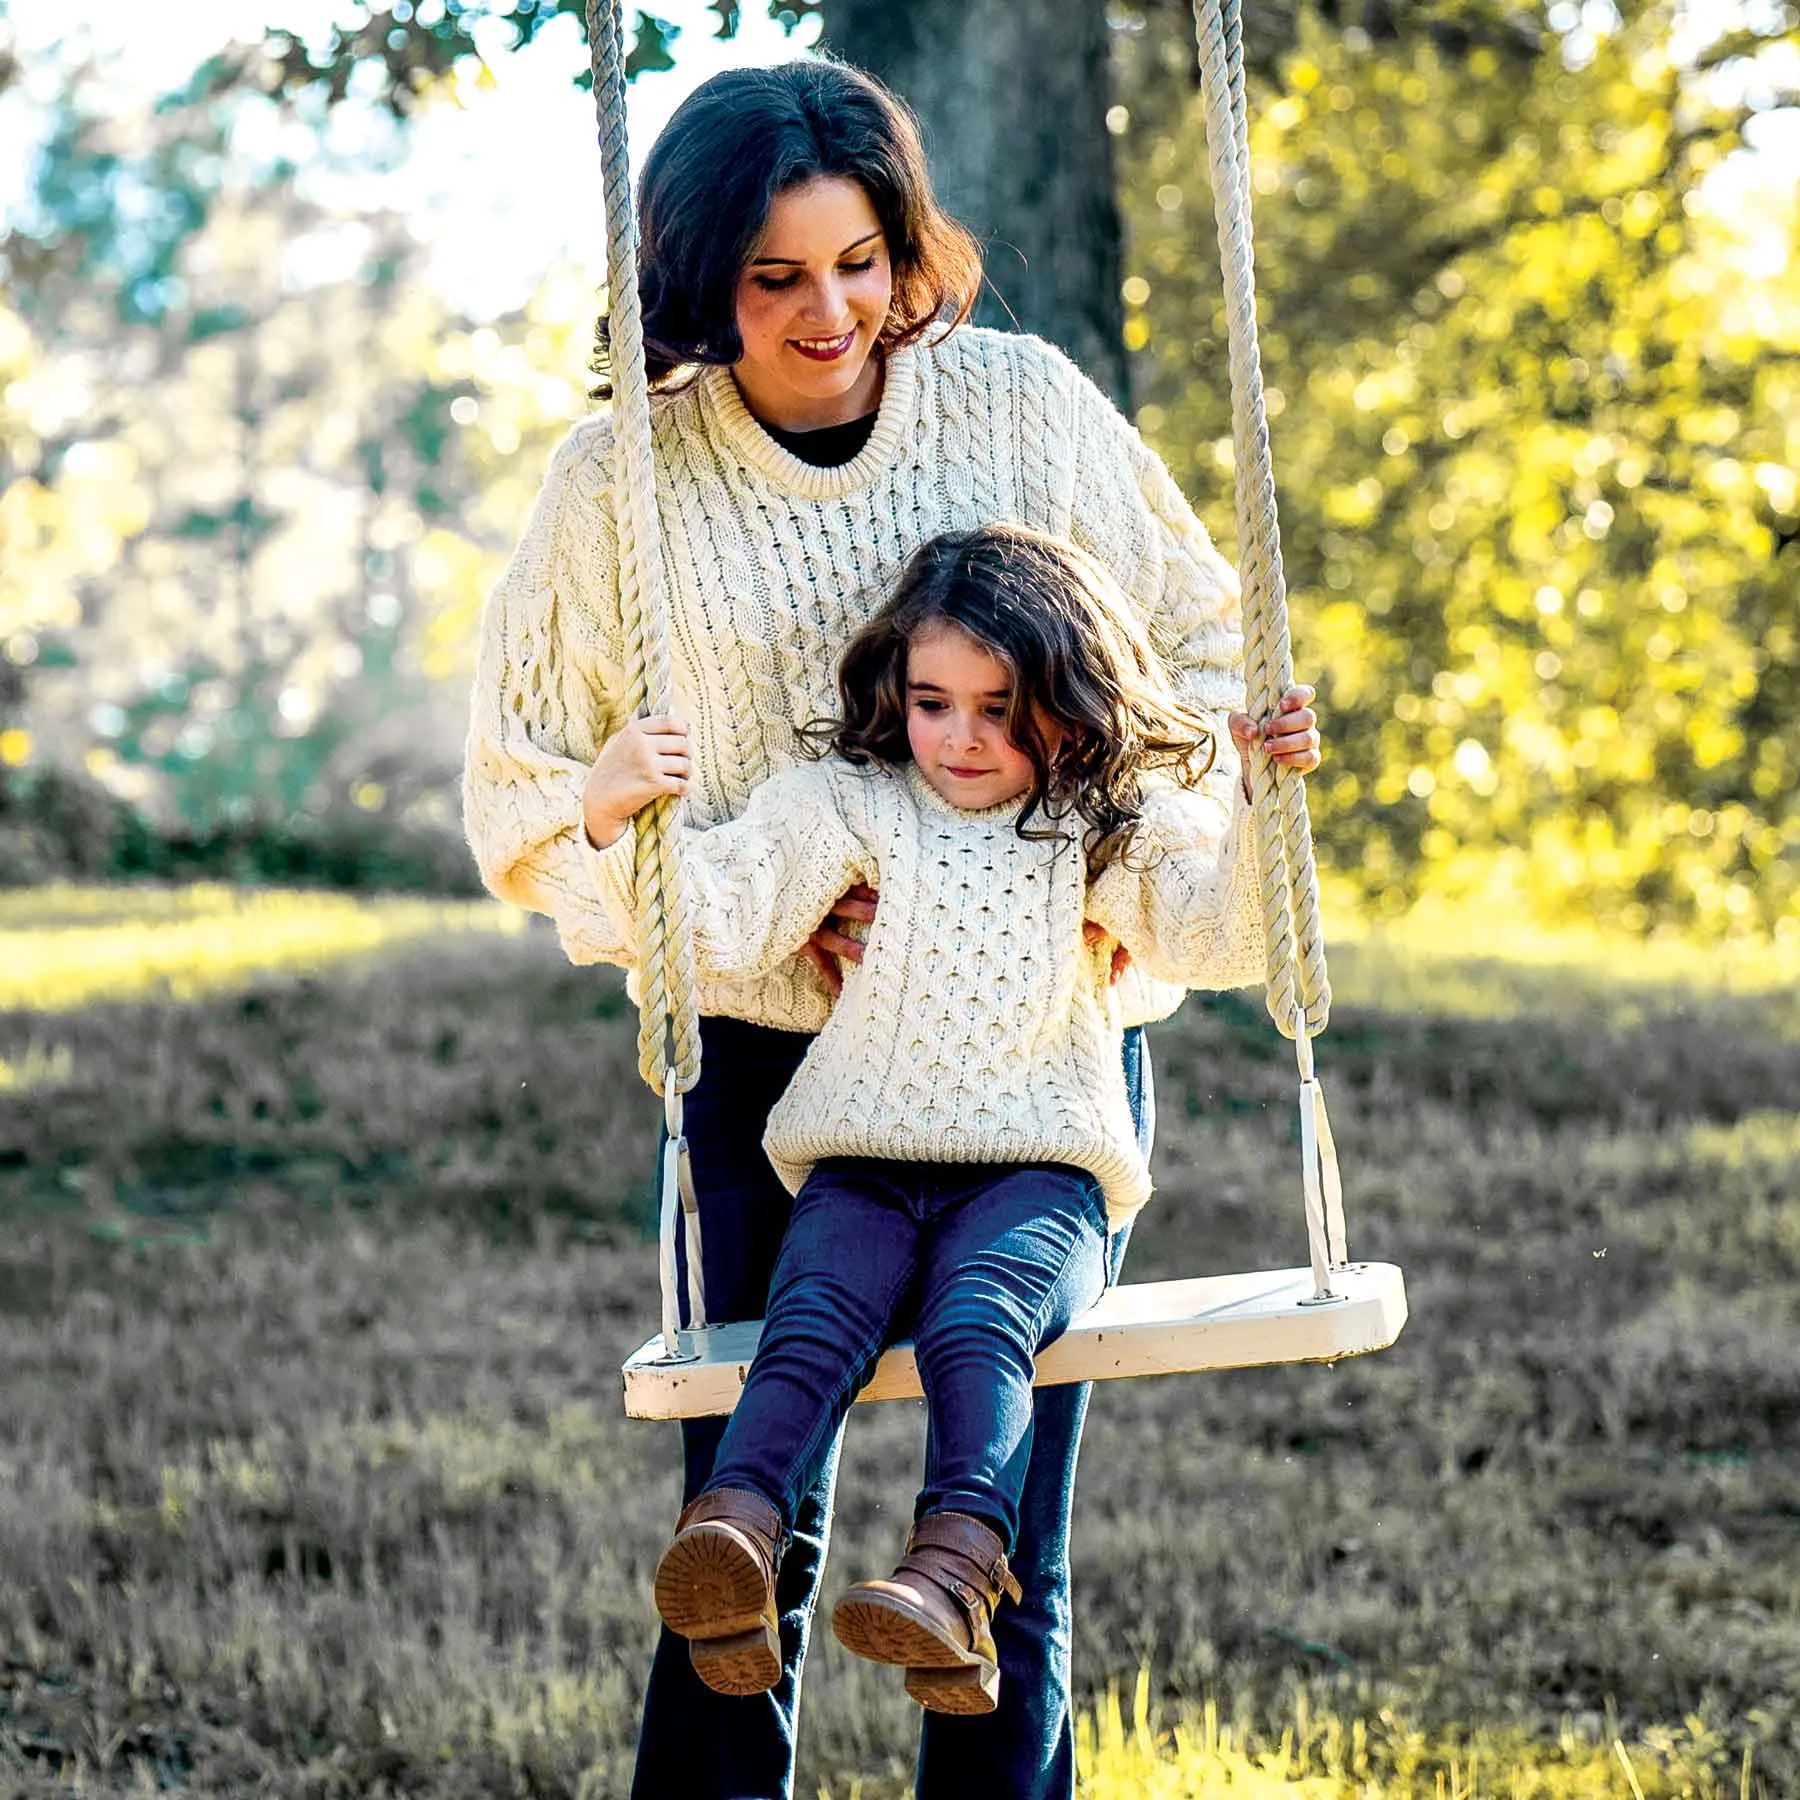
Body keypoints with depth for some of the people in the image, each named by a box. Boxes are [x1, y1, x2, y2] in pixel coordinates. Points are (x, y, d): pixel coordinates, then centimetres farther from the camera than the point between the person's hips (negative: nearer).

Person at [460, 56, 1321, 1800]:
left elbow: (1195, 649, 11)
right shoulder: (622, 477, -3)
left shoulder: (1023, 403, 0)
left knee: (1008, 1556, 2)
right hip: (764, 1050, -1)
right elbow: (525, 791, 2)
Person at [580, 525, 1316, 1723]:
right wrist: (618, 827, -12)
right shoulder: (848, 807, 12)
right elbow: (717, 922, 4)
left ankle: (957, 1570, -54)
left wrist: (1261, 810, -13)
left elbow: (1219, 940, 2)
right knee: (817, 1319, -29)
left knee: (977, 1321, -33)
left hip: (1038, 1174, -1)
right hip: (862, 1170, 1)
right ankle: (735, 1535, -53)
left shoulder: (1112, 829, 12)